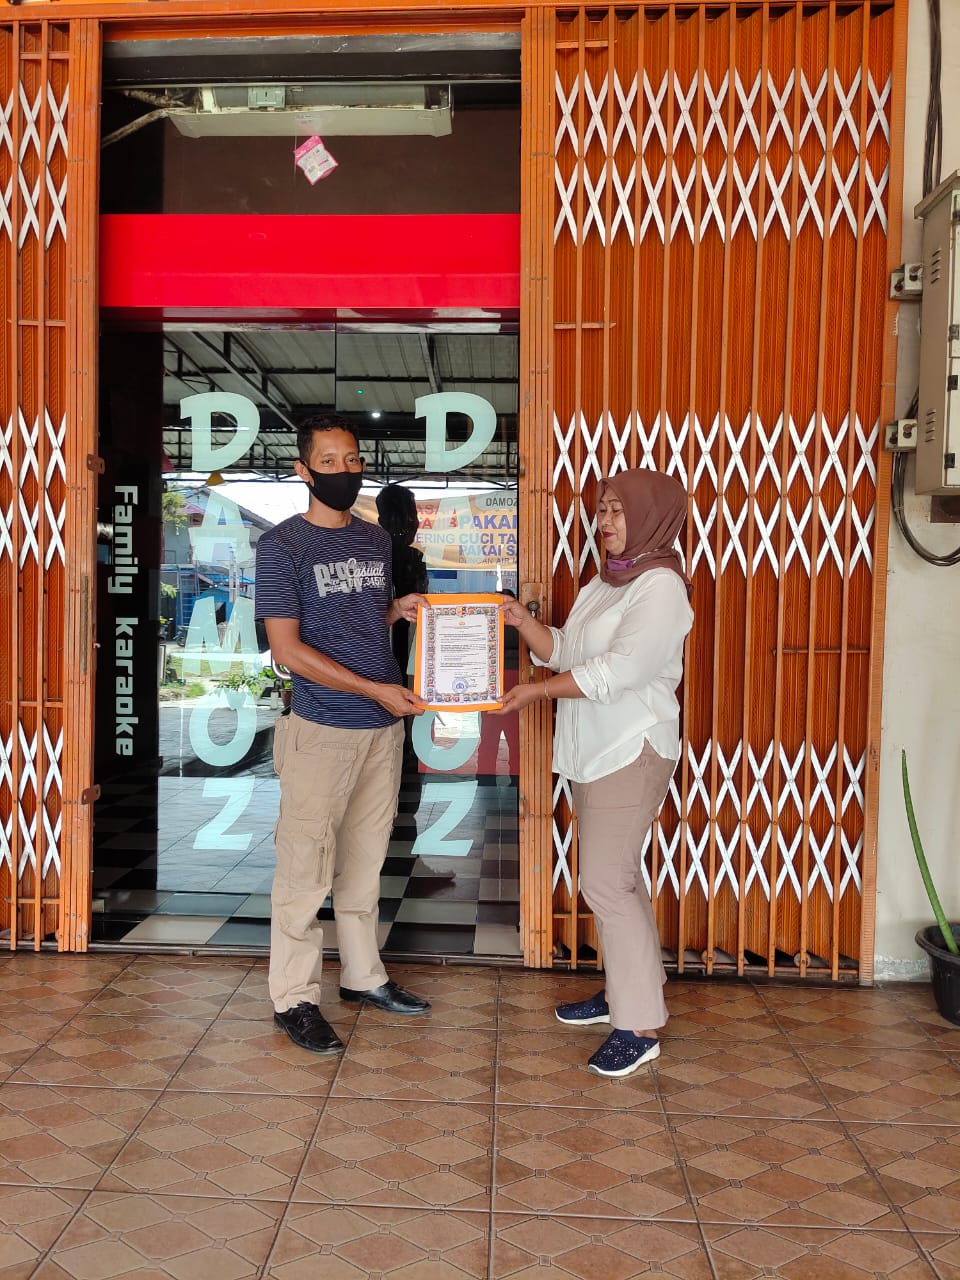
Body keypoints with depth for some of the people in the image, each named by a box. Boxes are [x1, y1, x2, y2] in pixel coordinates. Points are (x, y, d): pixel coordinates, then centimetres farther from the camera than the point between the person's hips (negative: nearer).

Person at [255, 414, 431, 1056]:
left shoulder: (376, 540, 11)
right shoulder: (282, 545, -8)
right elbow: (287, 648, -13)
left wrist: (400, 609, 0)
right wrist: (375, 689, -16)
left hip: (384, 726, 6)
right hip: (322, 730, -6)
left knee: (365, 862, 16)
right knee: (307, 867, 0)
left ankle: (364, 976, 30)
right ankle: (294, 998, 13)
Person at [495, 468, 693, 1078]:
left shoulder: (661, 586, -13)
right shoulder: (604, 583, 16)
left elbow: (620, 668, -22)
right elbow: (563, 651, 15)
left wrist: (539, 690, -19)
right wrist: (523, 621, -2)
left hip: (633, 752, -9)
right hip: (592, 750, 9)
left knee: (607, 883, -10)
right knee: (614, 877, 16)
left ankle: (641, 1025, -1)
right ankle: (624, 989, 29)